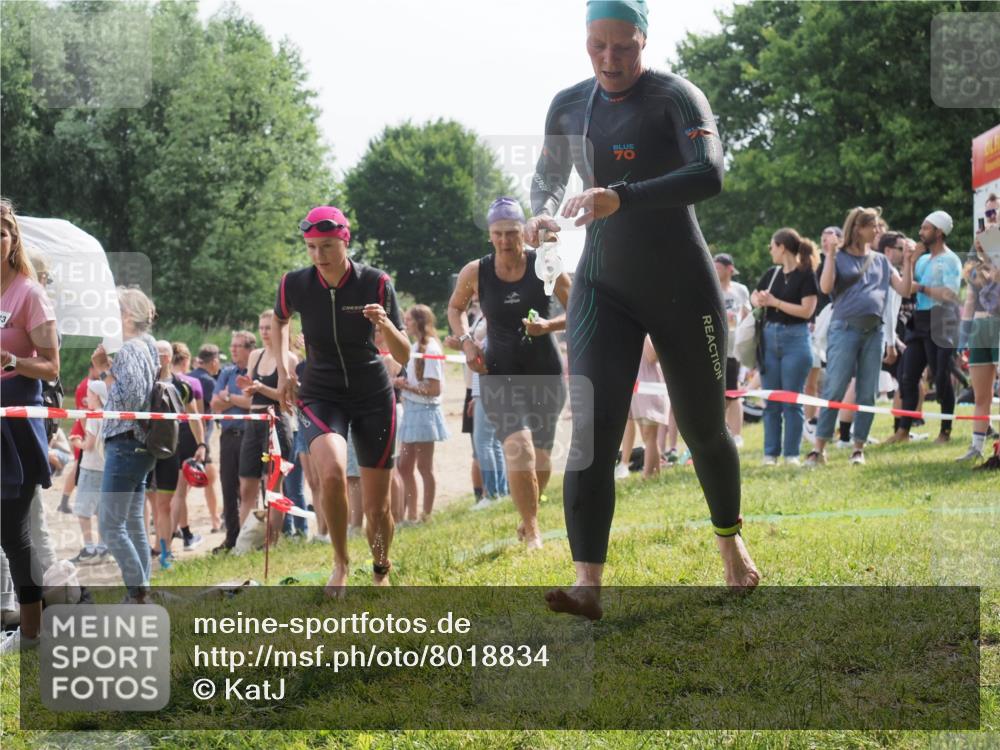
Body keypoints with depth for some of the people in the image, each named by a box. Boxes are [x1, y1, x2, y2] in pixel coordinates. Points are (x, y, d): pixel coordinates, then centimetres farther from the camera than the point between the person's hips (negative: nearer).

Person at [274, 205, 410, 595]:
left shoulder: (376, 283, -15)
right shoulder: (295, 284, -10)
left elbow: (403, 356, -14)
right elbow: (279, 322, 14)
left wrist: (385, 325, -33)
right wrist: (283, 369, 2)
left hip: (373, 397, 0)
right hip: (321, 395, 0)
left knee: (377, 507, 3)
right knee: (332, 473, -30)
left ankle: (381, 571, 33)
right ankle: (340, 562, -6)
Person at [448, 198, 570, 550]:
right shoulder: (475, 273, -5)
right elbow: (455, 307, 15)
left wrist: (549, 326, -20)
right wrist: (466, 341, -1)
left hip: (545, 372, 1)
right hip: (499, 373, -1)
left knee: (540, 456, 5)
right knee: (518, 447, -22)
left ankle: (528, 520, 32)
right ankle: (532, 531, -12)